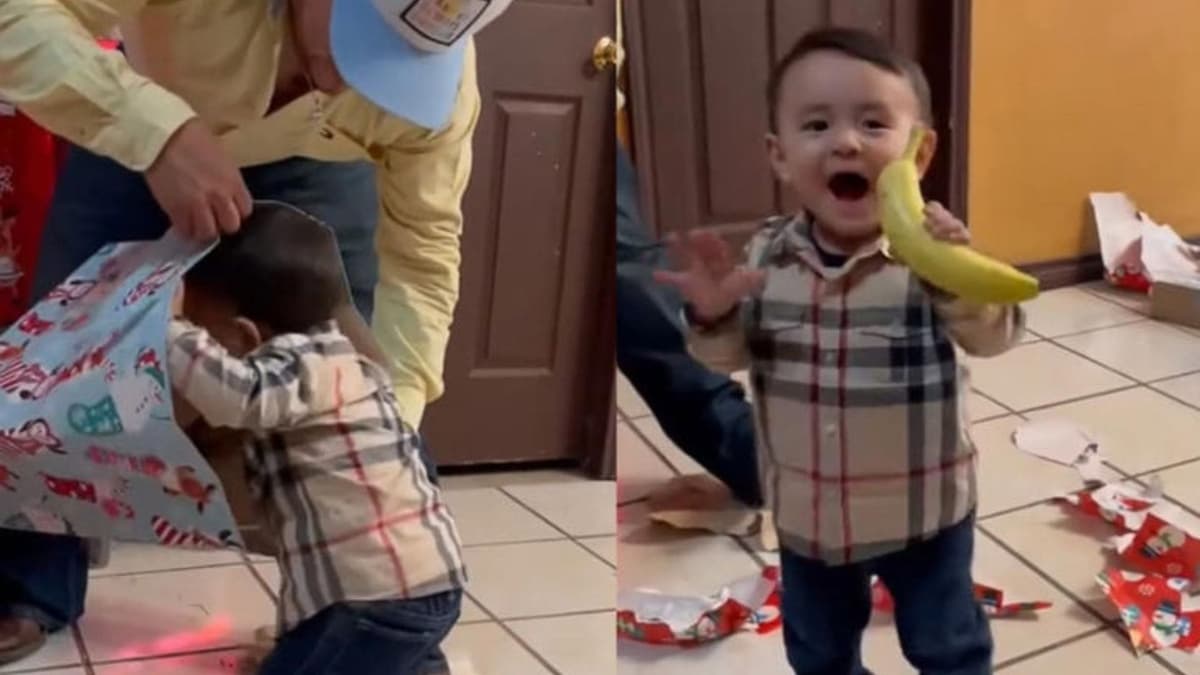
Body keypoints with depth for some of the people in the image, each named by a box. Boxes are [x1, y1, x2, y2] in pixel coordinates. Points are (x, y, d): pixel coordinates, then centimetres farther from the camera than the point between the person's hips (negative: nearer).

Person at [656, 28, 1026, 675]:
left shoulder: (931, 247, -21)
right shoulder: (768, 253, -11)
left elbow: (994, 337, -31)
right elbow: (731, 354, -2)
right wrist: (714, 314, -24)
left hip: (921, 507, -3)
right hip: (806, 509, 3)